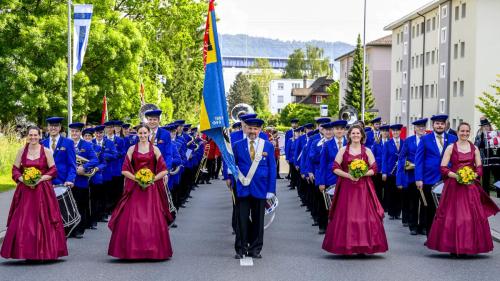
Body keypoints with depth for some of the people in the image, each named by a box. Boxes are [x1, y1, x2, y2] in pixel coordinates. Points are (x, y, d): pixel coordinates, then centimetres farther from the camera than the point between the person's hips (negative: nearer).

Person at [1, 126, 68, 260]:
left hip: (43, 191, -2)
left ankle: (44, 252, 4)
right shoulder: (22, 151, 7)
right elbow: (15, 170, 7)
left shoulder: (46, 151, 1)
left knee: (43, 220, -3)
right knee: (23, 221, -4)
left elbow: (53, 171, 0)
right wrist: (23, 180, -10)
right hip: (25, 190, 2)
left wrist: (40, 179, -13)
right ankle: (26, 253, 1)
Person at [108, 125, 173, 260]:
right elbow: (124, 170, 2)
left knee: (153, 220, -3)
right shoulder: (132, 149, 7)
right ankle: (132, 250, -1)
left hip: (151, 188, 0)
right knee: (132, 219, -6)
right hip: (135, 188, 0)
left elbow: (164, 170, 2)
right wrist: (137, 179, -10)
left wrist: (151, 180, -11)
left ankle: (153, 251, 5)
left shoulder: (155, 149, 6)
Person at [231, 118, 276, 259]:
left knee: (258, 221, 6)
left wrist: (271, 189, -2)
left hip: (260, 189, 0)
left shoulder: (268, 146, 4)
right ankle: (242, 249, 8)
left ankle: (255, 249, 15)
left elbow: (272, 168, 3)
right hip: (242, 188, 0)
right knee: (242, 221, 0)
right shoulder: (237, 145, 4)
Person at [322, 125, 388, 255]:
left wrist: (361, 174, -13)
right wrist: (348, 175, -13)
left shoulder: (367, 151, 7)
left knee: (364, 215, -4)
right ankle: (345, 246, 3)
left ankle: (362, 246, 1)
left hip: (363, 187, 0)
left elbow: (374, 169, 3)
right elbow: (335, 168, 1)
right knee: (345, 215, -3)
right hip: (346, 187, 0)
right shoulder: (343, 150, 6)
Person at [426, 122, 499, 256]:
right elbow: (443, 168, -3)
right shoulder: (451, 148, 1)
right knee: (452, 215, -4)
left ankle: (469, 246, 6)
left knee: (472, 215, -2)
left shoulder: (474, 148, 9)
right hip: (453, 186, -2)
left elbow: (479, 168, 10)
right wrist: (456, 176, -16)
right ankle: (453, 246, 2)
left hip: (470, 186, 2)